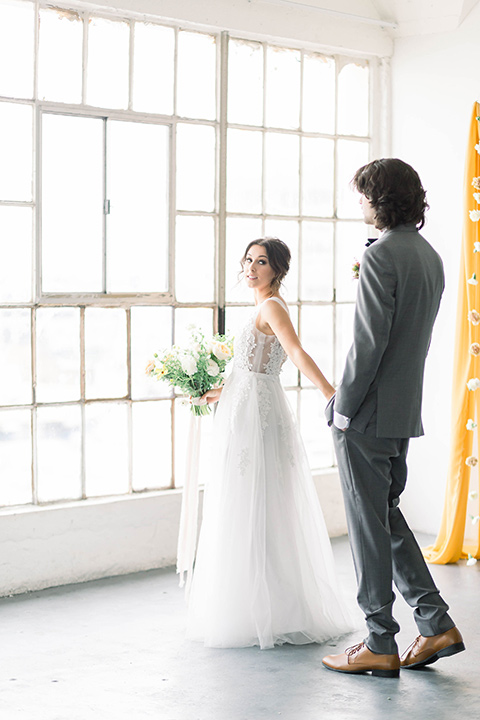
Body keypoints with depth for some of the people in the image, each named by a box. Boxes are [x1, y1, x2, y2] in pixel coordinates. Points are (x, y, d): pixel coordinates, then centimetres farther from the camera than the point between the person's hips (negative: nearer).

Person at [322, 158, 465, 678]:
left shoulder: (381, 256, -17)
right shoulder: (429, 256, 11)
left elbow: (369, 342, -20)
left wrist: (343, 407, -14)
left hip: (368, 416, -9)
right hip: (405, 411, 9)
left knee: (369, 525, 1)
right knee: (387, 516, 18)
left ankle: (380, 645, 10)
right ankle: (435, 625, 18)